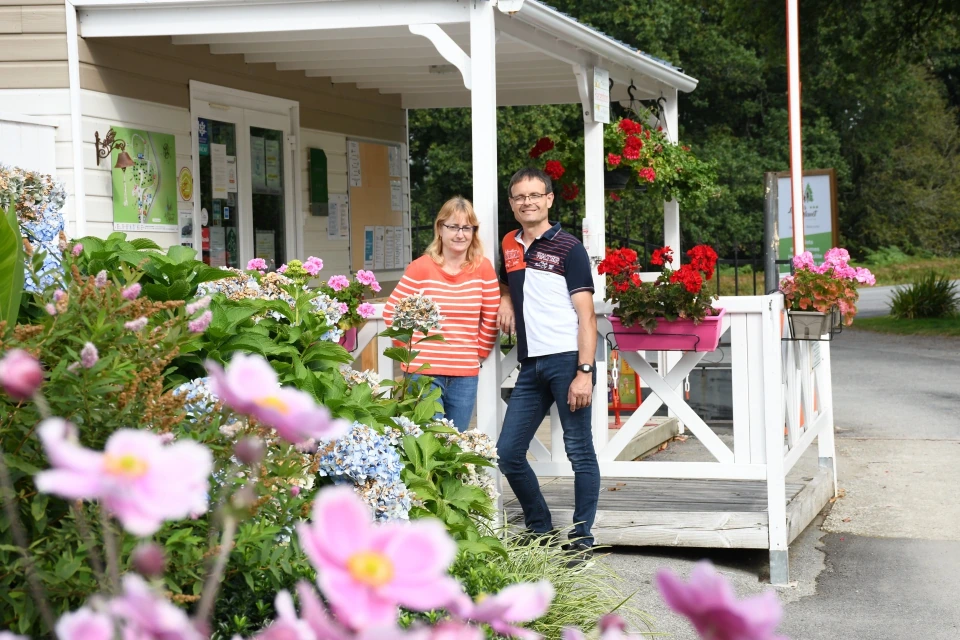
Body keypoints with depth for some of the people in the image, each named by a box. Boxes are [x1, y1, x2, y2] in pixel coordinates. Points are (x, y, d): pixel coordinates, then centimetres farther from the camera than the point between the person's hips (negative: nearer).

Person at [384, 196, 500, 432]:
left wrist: (480, 353, 9)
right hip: (424, 371, -2)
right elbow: (391, 312, 1)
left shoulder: (483, 268, 3)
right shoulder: (421, 267, -3)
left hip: (465, 375, 2)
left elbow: (491, 318, 9)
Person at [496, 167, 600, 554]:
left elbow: (586, 316, -8)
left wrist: (584, 372, -17)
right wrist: (505, 302, 11)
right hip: (531, 365, 7)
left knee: (579, 451, -1)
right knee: (508, 453, 5)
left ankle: (582, 538, 7)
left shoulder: (568, 248, -3)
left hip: (568, 360, -6)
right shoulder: (509, 246, 14)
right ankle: (540, 530, 20)